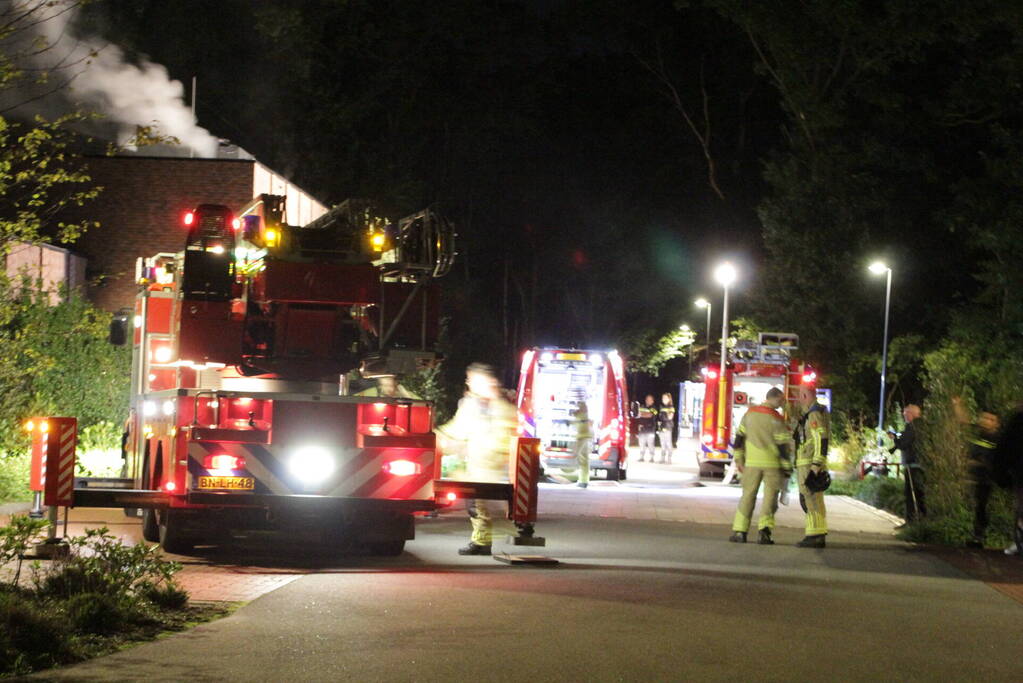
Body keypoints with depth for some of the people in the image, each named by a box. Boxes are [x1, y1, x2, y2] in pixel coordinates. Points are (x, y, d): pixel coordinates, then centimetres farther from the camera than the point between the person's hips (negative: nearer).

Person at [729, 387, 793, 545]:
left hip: (752, 462, 4)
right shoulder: (776, 419, -10)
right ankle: (764, 531, -8)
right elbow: (783, 445, -9)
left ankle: (739, 531, 8)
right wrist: (787, 466, -1)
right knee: (770, 497, 3)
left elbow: (739, 437, 9)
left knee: (748, 495, 11)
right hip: (772, 464, -4)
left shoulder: (750, 413, 5)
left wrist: (739, 459, 17)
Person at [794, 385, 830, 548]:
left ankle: (816, 536, -12)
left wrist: (816, 464, -25)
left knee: (813, 499, -11)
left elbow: (821, 439, -21)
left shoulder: (815, 414, -13)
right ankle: (815, 534, 14)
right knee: (806, 500, 12)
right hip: (805, 465, 11)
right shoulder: (809, 414, 21)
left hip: (811, 465, -11)